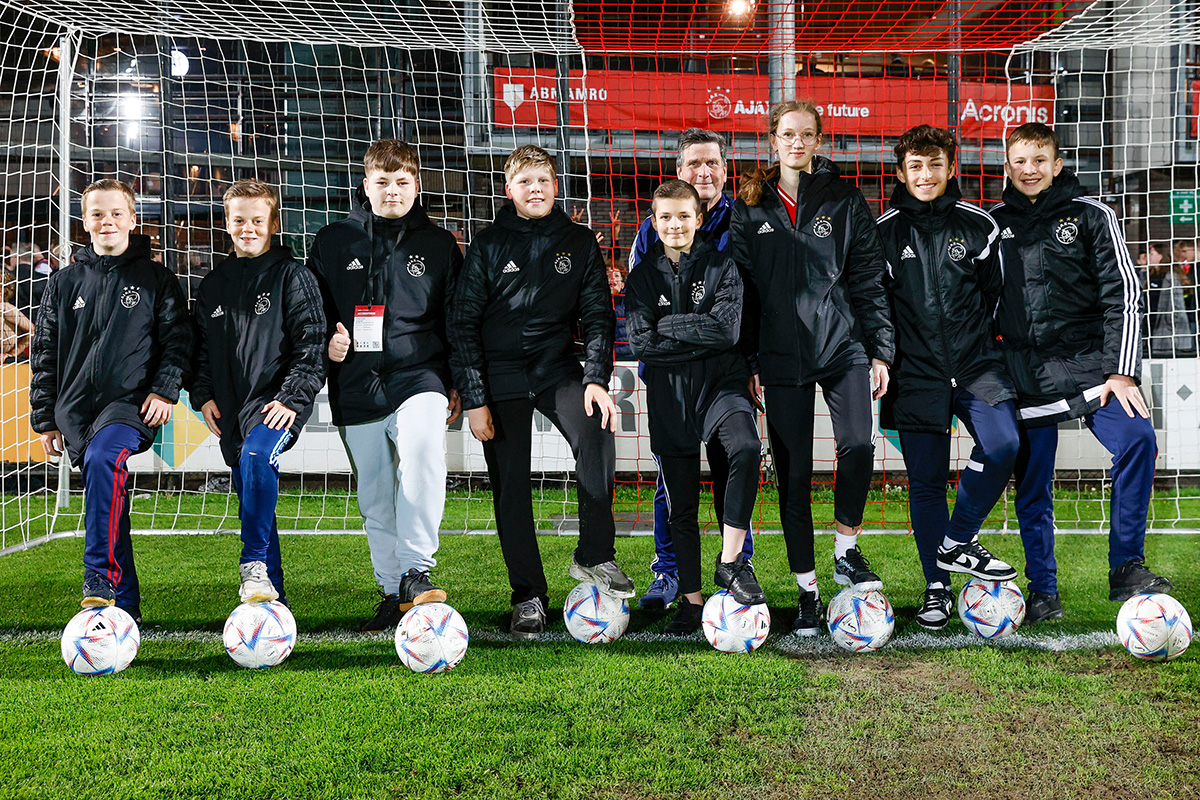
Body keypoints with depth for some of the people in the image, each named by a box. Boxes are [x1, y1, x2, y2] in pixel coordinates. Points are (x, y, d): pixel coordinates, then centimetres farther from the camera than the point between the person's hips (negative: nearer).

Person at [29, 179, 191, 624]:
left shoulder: (155, 280, 9)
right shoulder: (65, 283, 13)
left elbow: (177, 338, 8)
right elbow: (44, 354, 15)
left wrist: (165, 389, -7)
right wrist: (45, 419, 11)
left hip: (132, 402, -4)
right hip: (77, 408, 4)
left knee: (103, 459, -33)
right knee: (107, 504, 5)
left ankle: (101, 582, -33)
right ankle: (125, 604, 15)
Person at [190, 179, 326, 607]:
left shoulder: (292, 275, -1)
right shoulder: (214, 283, 15)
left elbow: (312, 343, -6)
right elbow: (200, 345, 22)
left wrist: (293, 398, -14)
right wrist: (203, 395, 9)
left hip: (278, 400, -6)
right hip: (230, 407, 6)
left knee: (258, 455, -34)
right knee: (251, 499, 9)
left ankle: (255, 566, -26)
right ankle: (271, 596, 18)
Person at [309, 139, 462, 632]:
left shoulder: (439, 245, 9)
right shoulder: (333, 242, 10)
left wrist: (458, 386, 7)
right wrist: (325, 341, -4)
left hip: (419, 377, -2)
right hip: (356, 389, 2)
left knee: (423, 450, -31)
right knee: (375, 498, 6)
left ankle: (416, 570, -26)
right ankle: (392, 591, 19)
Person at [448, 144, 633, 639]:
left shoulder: (579, 242, 6)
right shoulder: (489, 245, 0)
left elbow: (598, 315, 7)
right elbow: (463, 323, -1)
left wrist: (596, 379, -8)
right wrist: (474, 399, -8)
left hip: (558, 366, 1)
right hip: (500, 373, -1)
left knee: (596, 431, -26)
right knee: (510, 486, -2)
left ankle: (595, 556, -12)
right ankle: (529, 596, 9)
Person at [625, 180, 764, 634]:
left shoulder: (721, 268, 3)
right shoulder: (642, 277, 9)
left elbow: (727, 329, -11)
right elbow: (640, 341, -5)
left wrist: (669, 326, -8)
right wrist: (698, 335, -8)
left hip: (720, 380, -2)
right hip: (668, 392, 2)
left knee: (746, 448, -32)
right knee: (681, 505, 5)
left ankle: (731, 559, -20)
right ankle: (691, 597, 17)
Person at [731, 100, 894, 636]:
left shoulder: (844, 199, 6)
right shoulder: (751, 207, 9)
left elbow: (868, 277, 5)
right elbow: (742, 288, 8)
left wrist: (880, 349, -1)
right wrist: (746, 361, 3)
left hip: (843, 342, -1)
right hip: (781, 354, 1)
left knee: (857, 445, -21)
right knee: (793, 476, 1)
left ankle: (846, 552, 3)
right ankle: (807, 591, 11)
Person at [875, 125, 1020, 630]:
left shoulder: (978, 226, 6)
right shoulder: (884, 231, 3)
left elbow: (994, 291, 16)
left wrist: (973, 338, 12)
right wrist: (890, 351, 4)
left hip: (975, 362, 1)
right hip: (916, 373, -1)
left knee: (1002, 443, -23)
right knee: (925, 480, 2)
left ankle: (956, 543, -2)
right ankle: (937, 588, 15)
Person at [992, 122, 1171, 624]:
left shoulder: (1091, 216, 5)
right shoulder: (995, 224, 11)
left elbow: (1122, 294, 1)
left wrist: (1122, 371, -8)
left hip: (1088, 361, -1)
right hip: (1024, 371, 2)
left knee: (1136, 439, -23)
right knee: (1032, 486, 2)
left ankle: (1126, 568, -11)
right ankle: (1043, 592, 15)